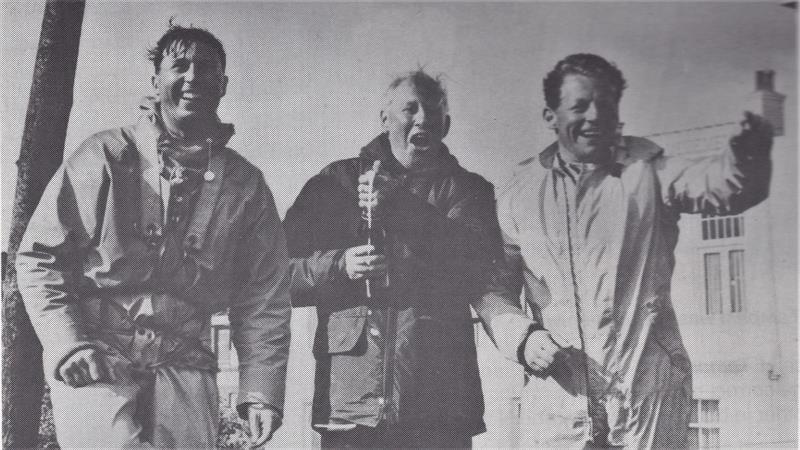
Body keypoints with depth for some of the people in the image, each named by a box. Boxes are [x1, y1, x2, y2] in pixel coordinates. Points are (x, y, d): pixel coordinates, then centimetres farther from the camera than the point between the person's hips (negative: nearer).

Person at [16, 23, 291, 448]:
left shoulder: (246, 185, 10)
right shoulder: (105, 157, 1)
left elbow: (264, 300, 11)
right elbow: (39, 255, 2)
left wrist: (260, 392, 1)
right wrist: (67, 345, -11)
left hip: (184, 365, 3)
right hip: (96, 354, -3)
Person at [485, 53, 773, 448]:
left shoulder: (647, 171, 3)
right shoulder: (520, 193, 8)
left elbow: (722, 184, -14)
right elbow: (495, 286, 13)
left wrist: (749, 158, -36)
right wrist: (523, 338, -5)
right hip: (562, 397, 2)